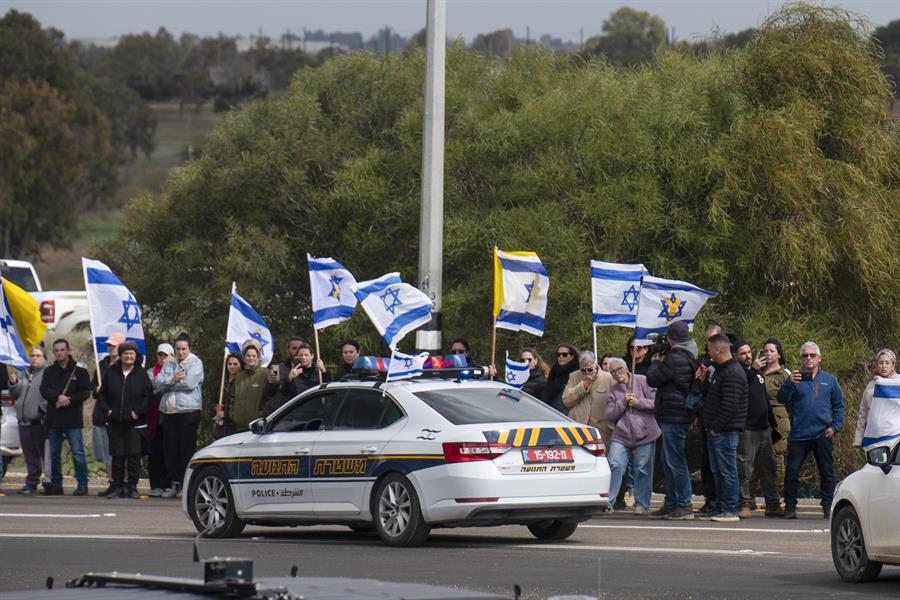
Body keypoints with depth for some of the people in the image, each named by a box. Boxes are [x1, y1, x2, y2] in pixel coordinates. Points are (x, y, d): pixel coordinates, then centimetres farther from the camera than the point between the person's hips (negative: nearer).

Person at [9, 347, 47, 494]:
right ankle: (31, 483, 15)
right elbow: (15, 396, 23)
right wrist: (13, 384, 5)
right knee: (30, 455, 10)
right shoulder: (25, 374, 19)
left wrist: (42, 408, -21)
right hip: (24, 421, 7)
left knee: (45, 453, -7)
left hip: (40, 422, -7)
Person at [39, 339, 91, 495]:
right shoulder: (50, 371, 13)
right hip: (53, 418, 4)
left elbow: (85, 392, -4)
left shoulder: (79, 370, 2)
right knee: (54, 453, 9)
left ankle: (82, 484, -6)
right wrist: (58, 397, -17)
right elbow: (44, 390, 0)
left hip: (72, 419, -4)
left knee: (78, 453, -9)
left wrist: (68, 400, -15)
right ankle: (56, 484, 15)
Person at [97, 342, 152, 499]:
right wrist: (107, 409, -1)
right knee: (117, 456, 4)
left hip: (134, 422, -2)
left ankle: (132, 487, 1)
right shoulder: (111, 373, 7)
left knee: (134, 456, -5)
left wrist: (138, 412, -9)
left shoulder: (141, 374, 1)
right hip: (115, 422, 2)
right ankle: (117, 487, 9)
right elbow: (102, 394, 13)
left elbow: (148, 395, 0)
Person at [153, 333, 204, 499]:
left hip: (189, 410, -5)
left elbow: (189, 383, -13)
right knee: (170, 448, 4)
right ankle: (175, 484, 11)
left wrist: (168, 383, -3)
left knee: (187, 448, -6)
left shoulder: (195, 363, 2)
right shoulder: (169, 364, 17)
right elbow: (157, 383, 5)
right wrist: (172, 380, -12)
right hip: (169, 411, 5)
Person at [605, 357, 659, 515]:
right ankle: (607, 502, -8)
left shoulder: (643, 382, 2)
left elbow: (656, 402, -3)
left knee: (642, 470, 0)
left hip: (644, 435, -2)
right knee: (615, 467, -10)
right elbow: (609, 416, 4)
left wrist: (639, 402, -12)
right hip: (621, 435, 2)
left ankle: (642, 504, 10)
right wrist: (623, 403, -8)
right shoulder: (613, 390, 12)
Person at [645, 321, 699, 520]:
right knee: (668, 461, 17)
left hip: (673, 417, -10)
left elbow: (652, 379, -13)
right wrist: (660, 362, 16)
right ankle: (671, 504, 21)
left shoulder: (675, 359, -18)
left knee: (675, 461, -7)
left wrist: (656, 362, 5)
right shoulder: (691, 358, 13)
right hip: (684, 416, 10)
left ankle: (684, 506, -7)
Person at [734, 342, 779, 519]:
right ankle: (744, 505, -5)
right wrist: (753, 370, -35)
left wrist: (771, 423, 26)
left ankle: (773, 504, 14)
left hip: (764, 429, 7)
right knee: (744, 469, -8)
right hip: (746, 429, -7)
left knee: (768, 468, 10)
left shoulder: (758, 374, 19)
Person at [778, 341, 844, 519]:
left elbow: (839, 405, 13)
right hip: (799, 435, -1)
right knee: (792, 471, -4)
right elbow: (782, 399, -6)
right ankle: (790, 507, 3)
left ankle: (828, 507, 12)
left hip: (823, 435, 1)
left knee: (827, 472, 4)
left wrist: (835, 426, 1)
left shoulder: (829, 380, 10)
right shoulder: (796, 378, 5)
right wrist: (789, 384, -23)